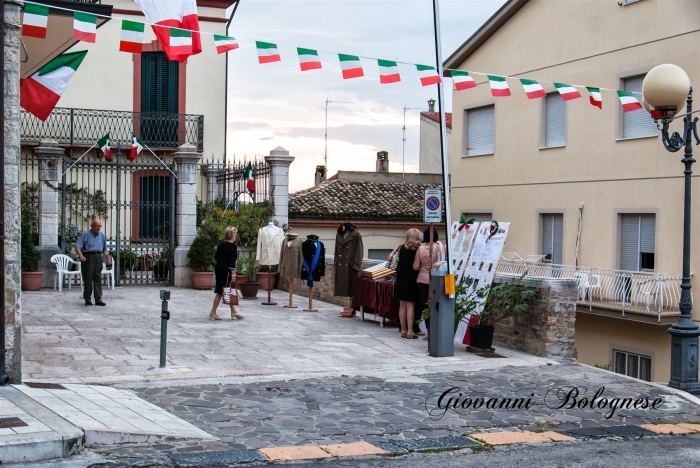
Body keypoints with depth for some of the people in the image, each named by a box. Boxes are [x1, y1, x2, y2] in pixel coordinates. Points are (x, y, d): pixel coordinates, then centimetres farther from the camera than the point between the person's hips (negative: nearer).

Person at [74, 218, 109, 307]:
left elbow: (104, 248, 24)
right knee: (88, 279, -1)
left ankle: (98, 299, 1)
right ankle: (87, 299, 7)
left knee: (98, 279, 1)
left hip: (98, 257, 5)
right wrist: (81, 256, -21)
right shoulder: (86, 234, -3)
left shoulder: (102, 235, 14)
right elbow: (77, 246, -9)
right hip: (88, 258, -5)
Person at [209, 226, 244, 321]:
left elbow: (216, 257, 17)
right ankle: (213, 313, 1)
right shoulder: (232, 246, -13)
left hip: (218, 269, 9)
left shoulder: (221, 245, 10)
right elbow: (232, 261, -18)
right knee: (221, 292, -2)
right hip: (226, 270, -9)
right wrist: (233, 273, -17)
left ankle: (233, 312, 17)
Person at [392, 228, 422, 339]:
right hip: (412, 279, -4)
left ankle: (403, 330, 14)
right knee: (410, 305, -2)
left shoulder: (402, 248, 1)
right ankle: (410, 331, -4)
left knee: (402, 305, 9)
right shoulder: (418, 249, -10)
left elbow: (399, 263, 8)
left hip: (401, 279, 4)